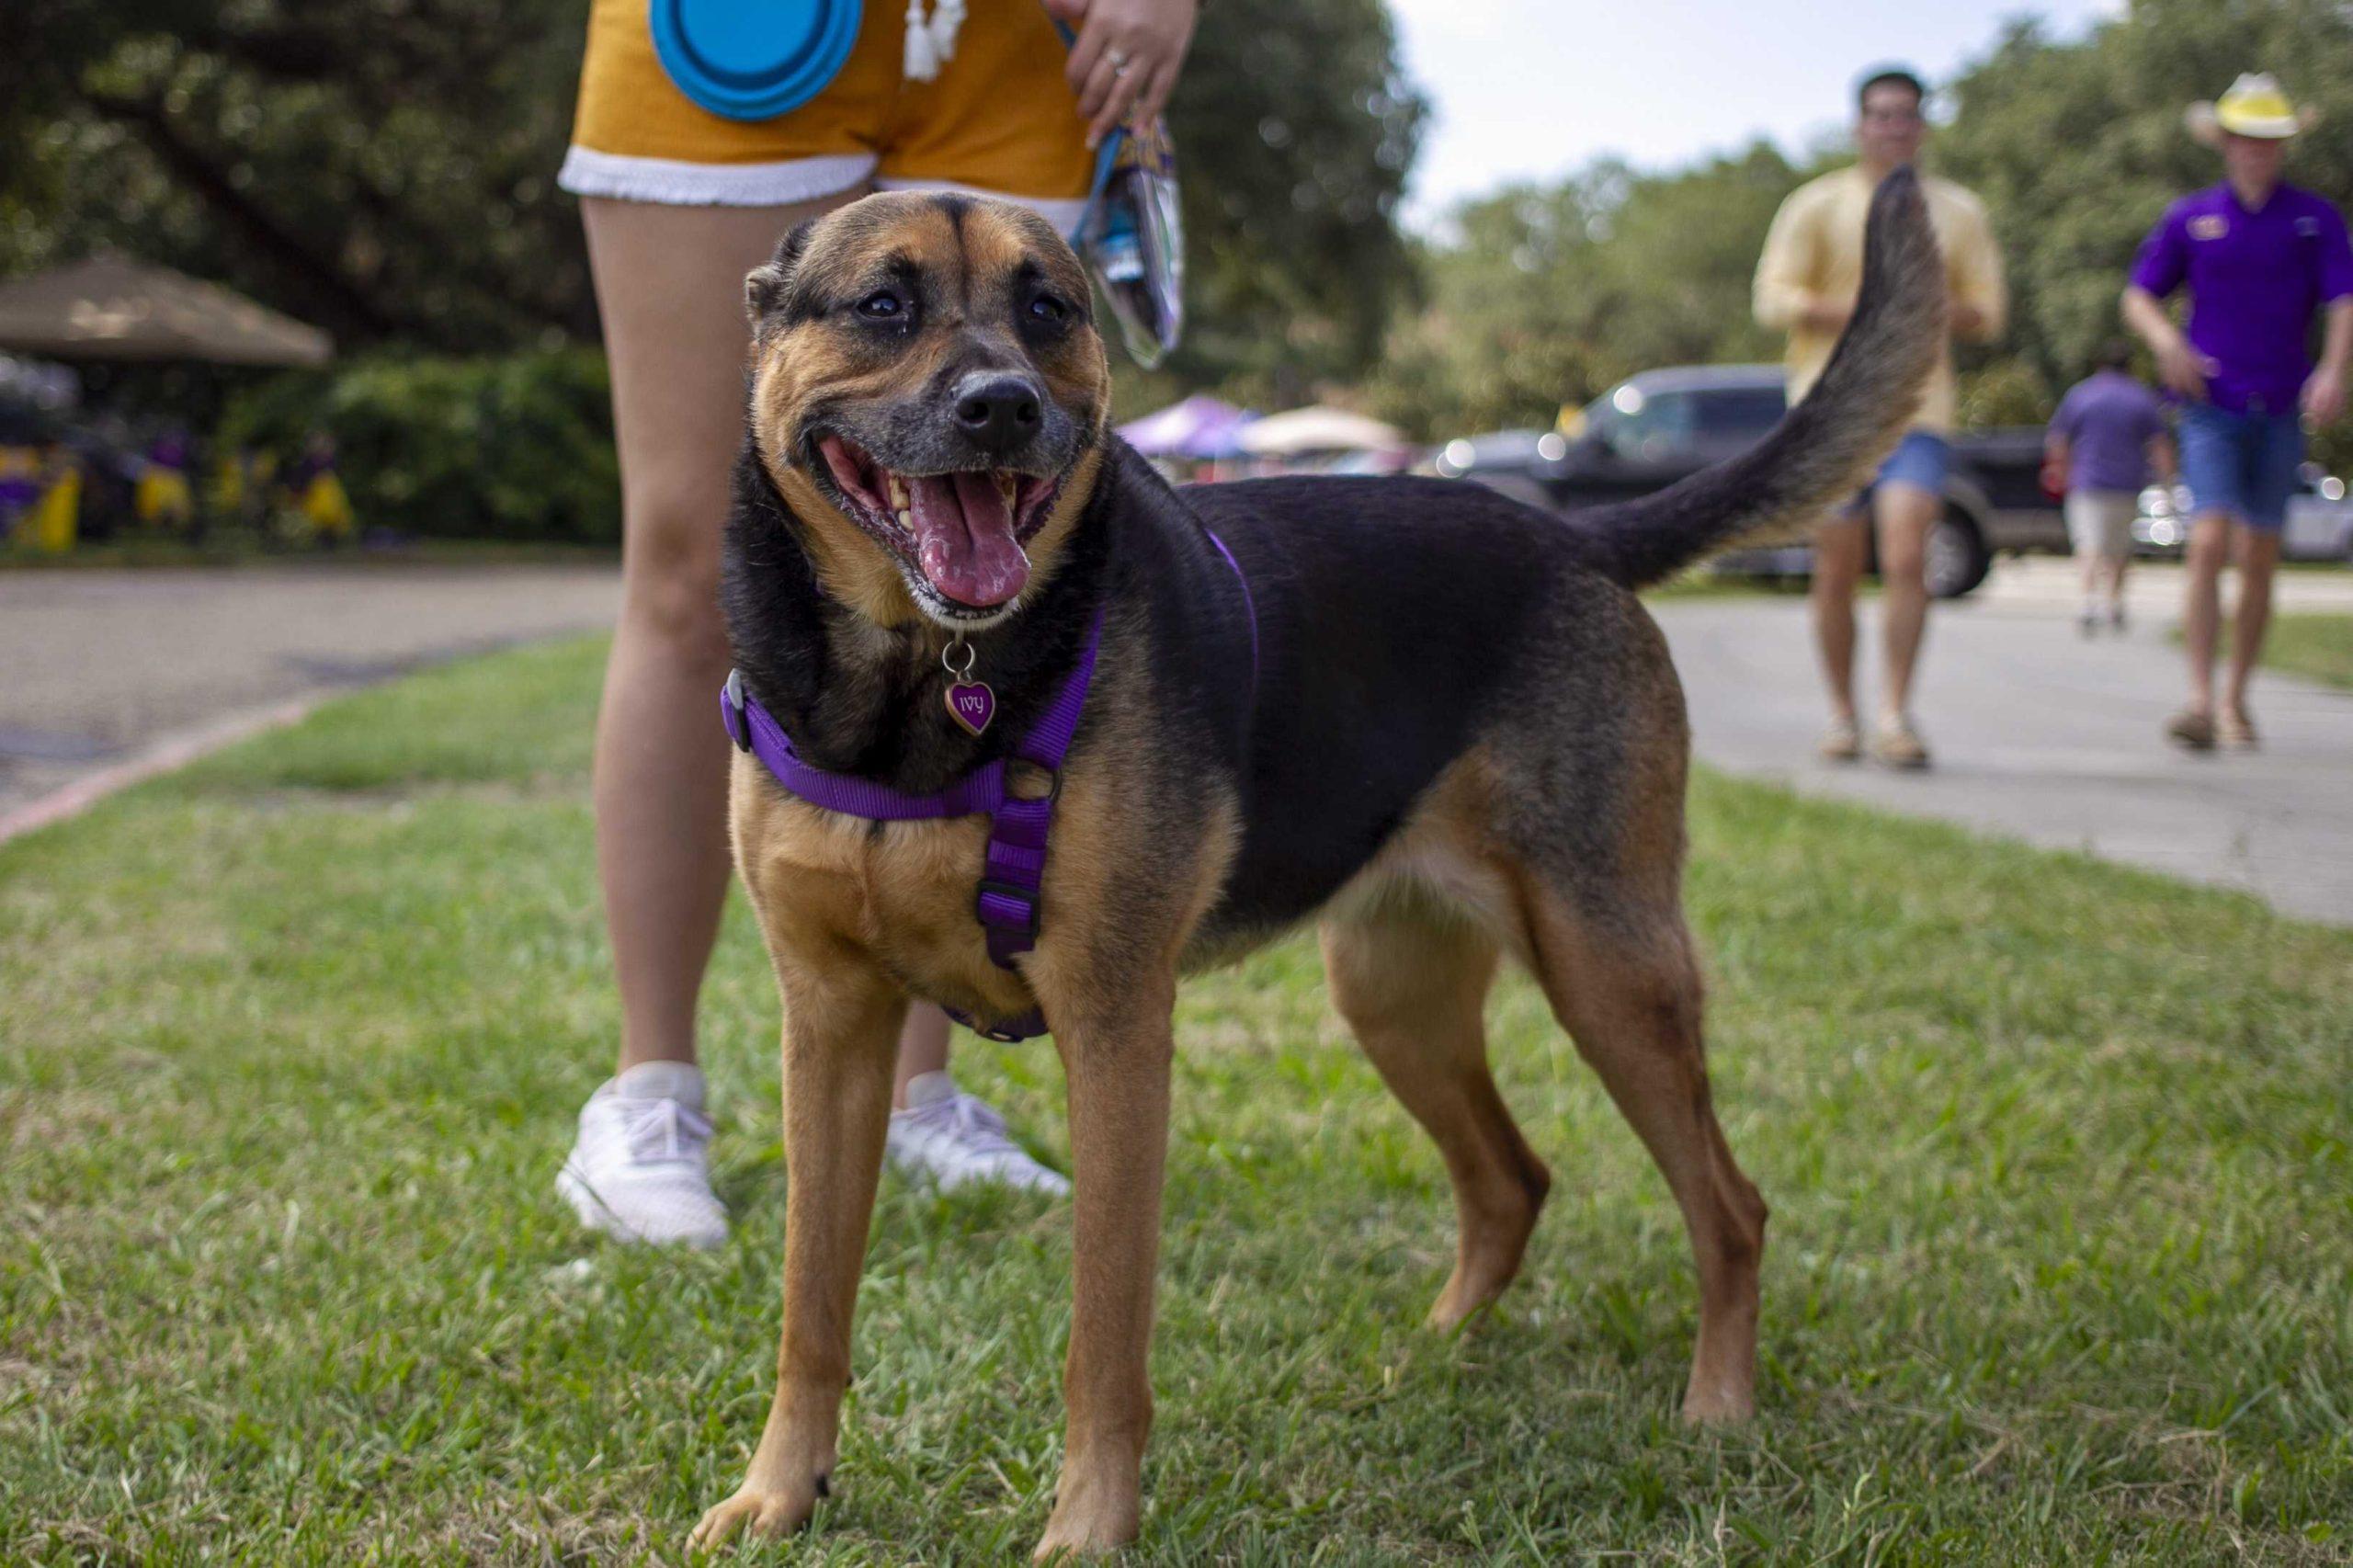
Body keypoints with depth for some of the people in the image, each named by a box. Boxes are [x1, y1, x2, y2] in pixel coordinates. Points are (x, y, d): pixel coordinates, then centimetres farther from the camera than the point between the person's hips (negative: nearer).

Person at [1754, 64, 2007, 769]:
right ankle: (1842, 714, 18)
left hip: (1916, 410, 1)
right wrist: (1862, 309, -16)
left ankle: (1894, 713, -11)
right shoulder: (1815, 207, 4)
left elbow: (1987, 315, 9)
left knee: (1906, 558, -16)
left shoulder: (1958, 213, 12)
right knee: (1837, 573, 3)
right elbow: (1775, 301, -4)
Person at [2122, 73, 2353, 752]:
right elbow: (2138, 295, 9)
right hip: (2212, 407, -1)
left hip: (2280, 412, 1)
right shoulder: (2190, 219, 6)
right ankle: (2199, 700, -19)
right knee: (2209, 543, -16)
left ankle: (2236, 698, 19)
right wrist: (2167, 341, -12)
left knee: (2259, 559, 6)